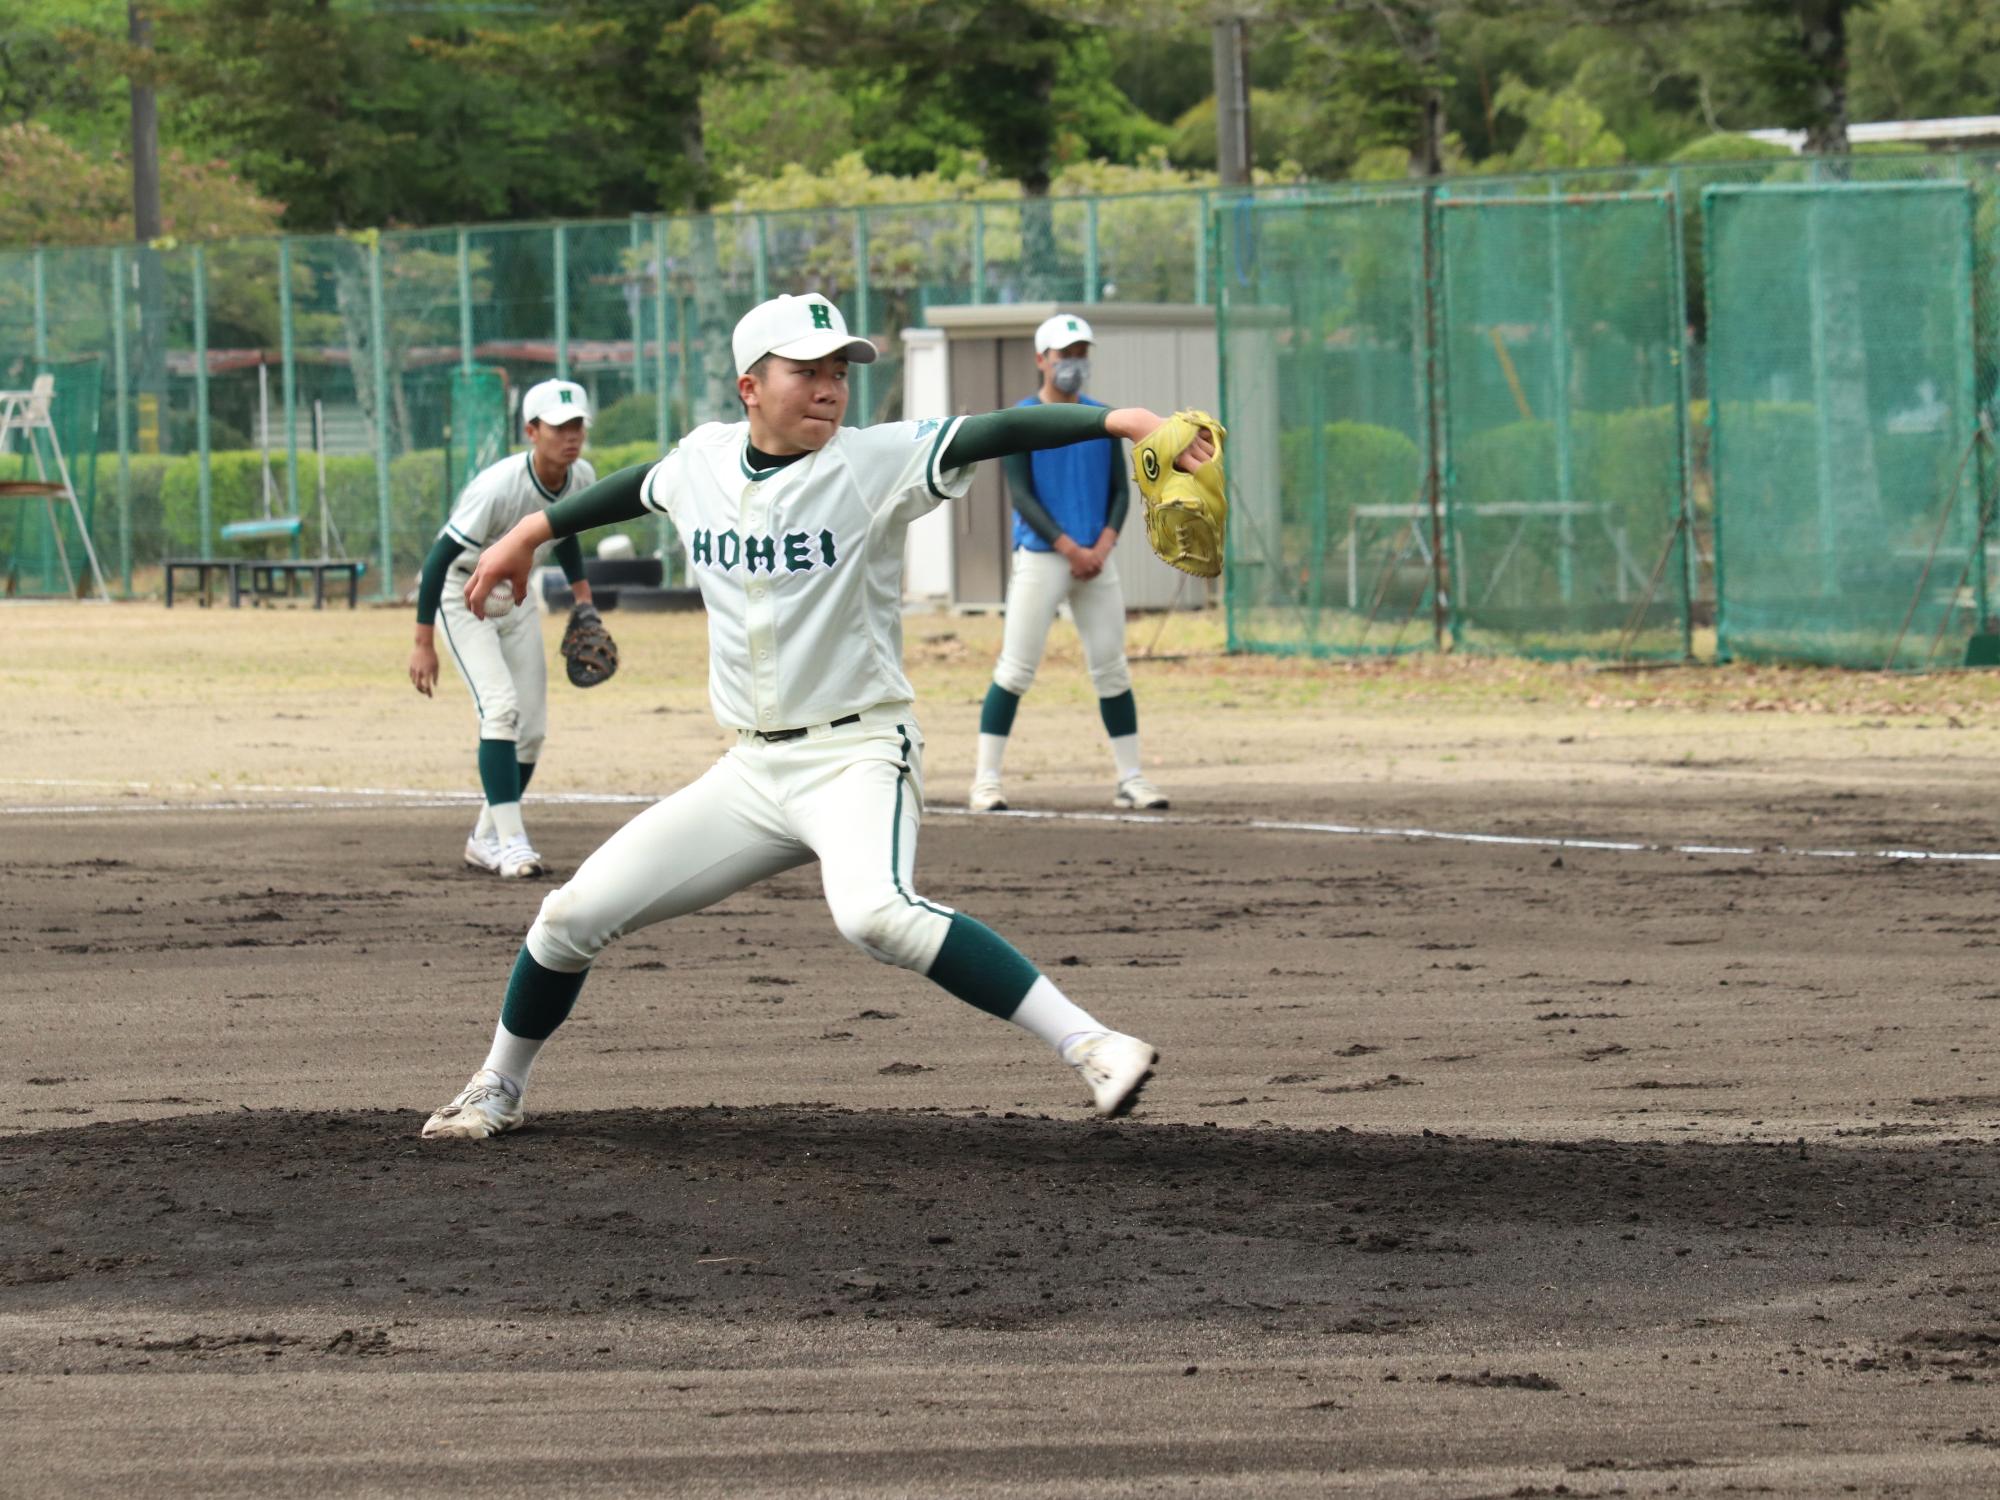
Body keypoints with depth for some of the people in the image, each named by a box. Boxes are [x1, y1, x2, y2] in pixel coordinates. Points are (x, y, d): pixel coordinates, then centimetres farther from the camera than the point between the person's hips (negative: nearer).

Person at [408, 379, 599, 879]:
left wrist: (583, 596, 6)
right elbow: (440, 556, -27)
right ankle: (509, 839, -23)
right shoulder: (497, 488, -32)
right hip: (465, 597, -7)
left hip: (517, 601, 7)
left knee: (531, 729, 5)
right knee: (501, 707, -22)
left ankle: (486, 839, 20)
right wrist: (423, 644, -26)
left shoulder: (581, 478, -11)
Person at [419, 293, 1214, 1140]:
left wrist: (1120, 421, -38)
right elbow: (638, 489, 27)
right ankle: (497, 1090, 30)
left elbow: (998, 433, -24)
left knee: (874, 913, -36)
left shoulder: (874, 462, -11)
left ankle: (1091, 1046, -36)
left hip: (858, 755, -6)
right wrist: (532, 532, 39)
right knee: (573, 915, 5)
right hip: (751, 771, 6)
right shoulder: (703, 461, 4)